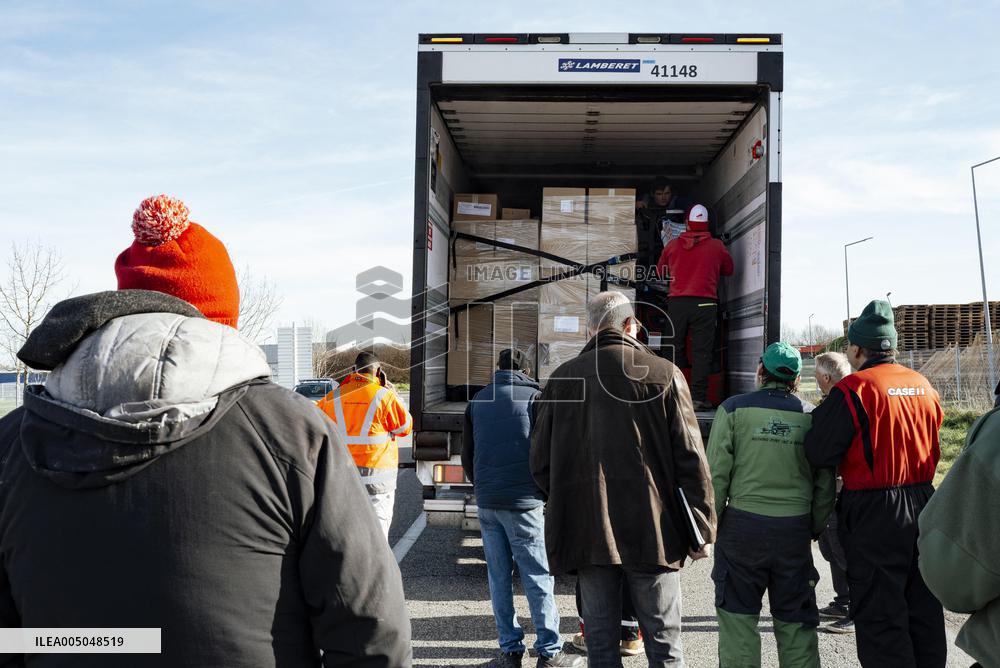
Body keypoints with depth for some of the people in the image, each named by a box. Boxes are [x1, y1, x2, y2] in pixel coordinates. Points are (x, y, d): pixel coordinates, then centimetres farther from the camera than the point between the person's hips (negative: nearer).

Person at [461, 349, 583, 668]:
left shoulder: (477, 402, 13)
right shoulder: (535, 397, -1)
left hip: (486, 503, 5)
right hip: (523, 501, -4)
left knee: (499, 577, 10)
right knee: (538, 578, 1)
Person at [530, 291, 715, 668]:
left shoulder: (562, 378, 3)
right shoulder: (664, 375, -3)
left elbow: (540, 463, 6)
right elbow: (691, 460, -4)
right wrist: (702, 529, 3)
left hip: (586, 530, 2)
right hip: (652, 529, -2)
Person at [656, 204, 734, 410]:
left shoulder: (672, 245, 7)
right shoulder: (717, 246, 4)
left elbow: (661, 271, 19)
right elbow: (728, 270, 18)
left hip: (677, 302, 2)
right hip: (705, 303, -1)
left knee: (674, 349, 8)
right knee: (701, 352, 0)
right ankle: (698, 398, -3)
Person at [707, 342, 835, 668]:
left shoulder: (734, 409, -4)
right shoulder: (812, 416, 4)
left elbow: (717, 474, -6)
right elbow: (825, 483, 7)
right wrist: (815, 527, 17)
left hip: (743, 526, -2)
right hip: (795, 528, 2)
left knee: (738, 617, 8)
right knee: (795, 621, 13)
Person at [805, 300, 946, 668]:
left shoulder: (853, 389, -16)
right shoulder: (924, 385, 6)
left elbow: (817, 453, -16)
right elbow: (929, 440, 17)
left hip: (875, 513, -7)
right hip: (923, 504, 7)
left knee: (879, 615, 3)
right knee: (924, 610, 17)